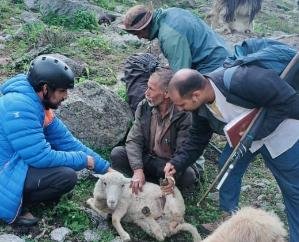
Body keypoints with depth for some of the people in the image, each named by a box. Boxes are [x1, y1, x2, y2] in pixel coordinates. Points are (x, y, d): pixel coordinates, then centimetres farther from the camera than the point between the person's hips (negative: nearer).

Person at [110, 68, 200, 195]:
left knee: (188, 176, -35)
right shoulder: (143, 107, -6)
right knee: (117, 153, -20)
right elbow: (133, 140, -12)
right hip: (147, 160, 4)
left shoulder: (184, 115, -20)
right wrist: (138, 170, -28)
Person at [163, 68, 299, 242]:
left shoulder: (240, 81, -40)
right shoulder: (200, 107, -15)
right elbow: (198, 139, -1)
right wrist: (177, 163, -12)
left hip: (279, 130, -6)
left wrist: (257, 131, -29)